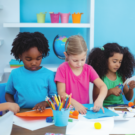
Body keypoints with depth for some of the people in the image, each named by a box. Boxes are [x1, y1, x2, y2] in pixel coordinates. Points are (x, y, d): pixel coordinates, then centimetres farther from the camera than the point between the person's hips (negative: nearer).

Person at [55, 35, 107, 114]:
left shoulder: (88, 69, 4)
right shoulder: (63, 69, -5)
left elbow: (103, 86, -2)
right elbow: (61, 93, -9)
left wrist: (100, 99, -24)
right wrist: (75, 104, -25)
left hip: (84, 109, 3)